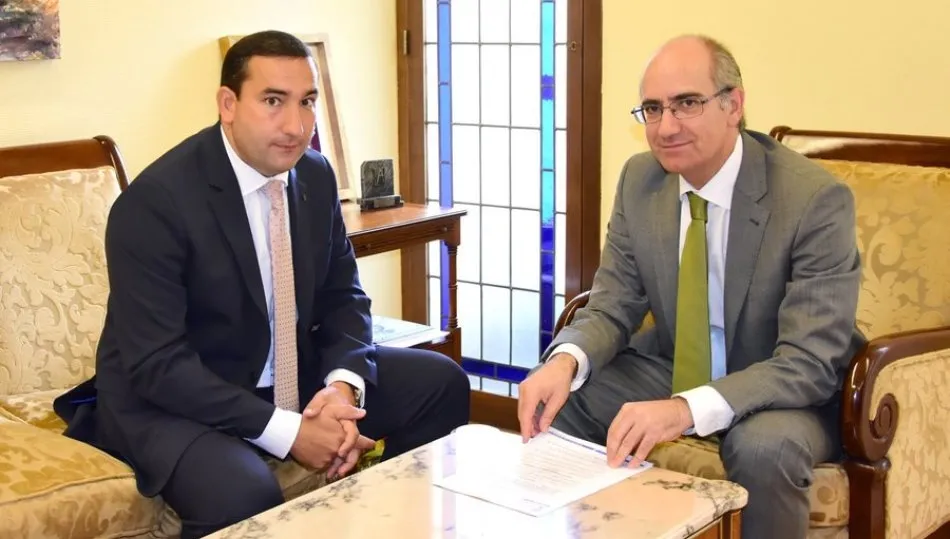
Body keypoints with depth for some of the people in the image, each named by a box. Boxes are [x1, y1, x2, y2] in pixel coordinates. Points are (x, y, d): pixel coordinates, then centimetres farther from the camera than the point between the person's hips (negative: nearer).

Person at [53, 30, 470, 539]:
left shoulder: (315, 175, -2)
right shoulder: (154, 201, -22)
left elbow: (342, 296, 6)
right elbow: (157, 364, -25)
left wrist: (343, 385, -15)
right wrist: (287, 431, -28)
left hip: (291, 377, 7)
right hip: (170, 397, -7)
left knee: (441, 382, 0)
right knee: (243, 496, -36)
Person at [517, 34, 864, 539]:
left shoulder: (815, 199, -24)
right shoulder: (640, 177, -7)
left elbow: (809, 361, -28)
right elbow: (613, 307, -3)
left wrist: (687, 409, -44)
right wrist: (565, 361, -28)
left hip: (785, 392, -4)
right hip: (672, 369, 5)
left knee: (764, 445, -36)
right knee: (550, 396, -13)